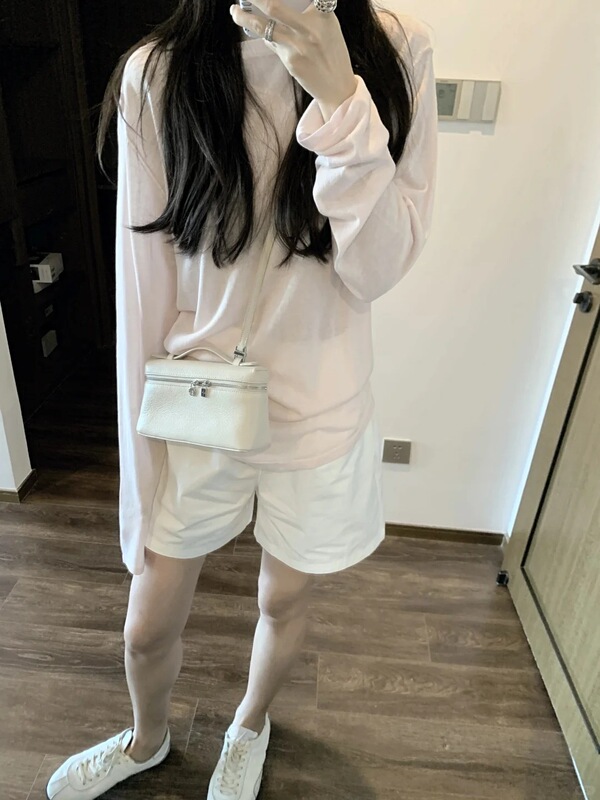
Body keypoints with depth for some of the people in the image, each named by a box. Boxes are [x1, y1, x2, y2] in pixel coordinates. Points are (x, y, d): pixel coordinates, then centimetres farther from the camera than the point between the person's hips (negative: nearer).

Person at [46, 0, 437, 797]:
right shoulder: (157, 74, -10)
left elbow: (378, 269, -14)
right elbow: (143, 291, -8)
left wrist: (339, 98, -25)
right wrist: (142, 474, -4)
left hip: (320, 414, 1)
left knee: (283, 604, 23)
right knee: (147, 630, 18)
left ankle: (251, 725, 61)